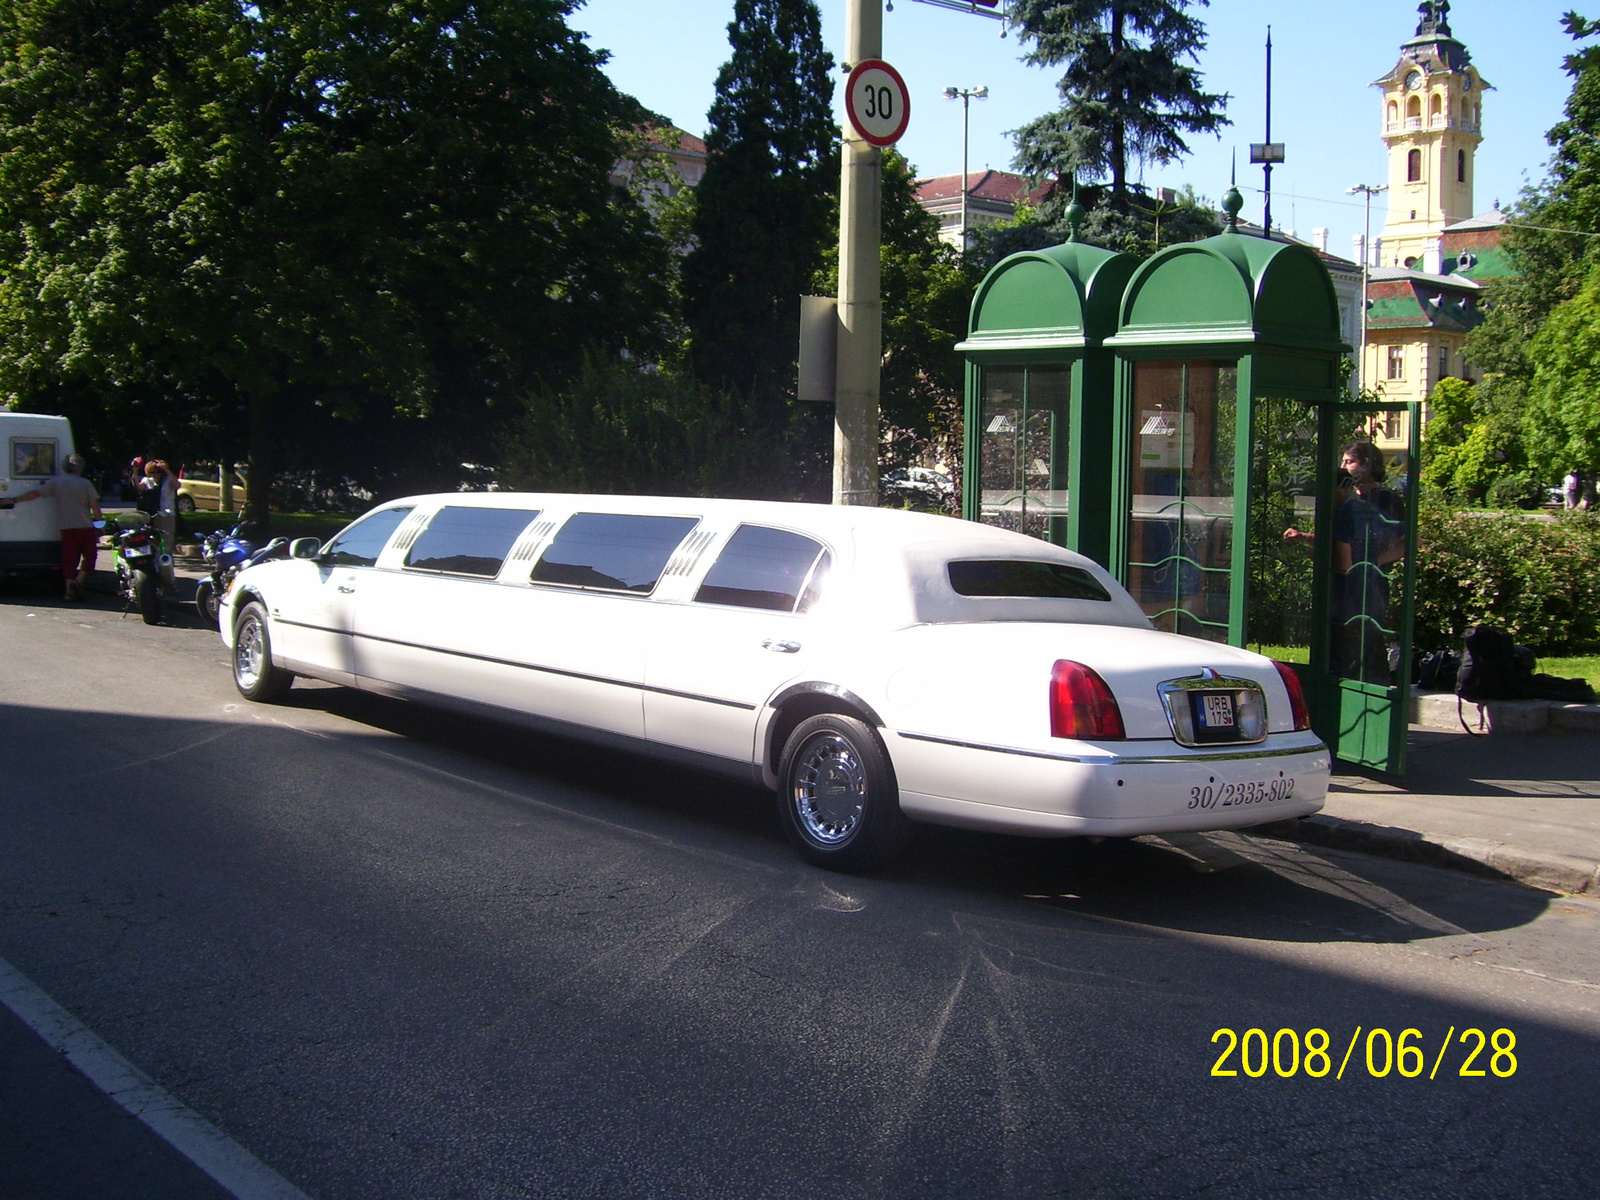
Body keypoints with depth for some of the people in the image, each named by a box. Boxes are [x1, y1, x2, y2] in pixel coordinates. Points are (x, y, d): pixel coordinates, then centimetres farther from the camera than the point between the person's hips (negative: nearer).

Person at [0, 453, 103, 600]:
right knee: (89, 556, 7)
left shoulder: (56, 482, 5)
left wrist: (14, 500, 11)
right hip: (85, 526, -3)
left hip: (65, 526, 3)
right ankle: (78, 582, -11)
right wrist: (97, 518, 8)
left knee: (69, 559, 6)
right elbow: (94, 504, -9)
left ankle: (70, 586, -7)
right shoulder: (85, 483, -2)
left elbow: (36, 493, 4)